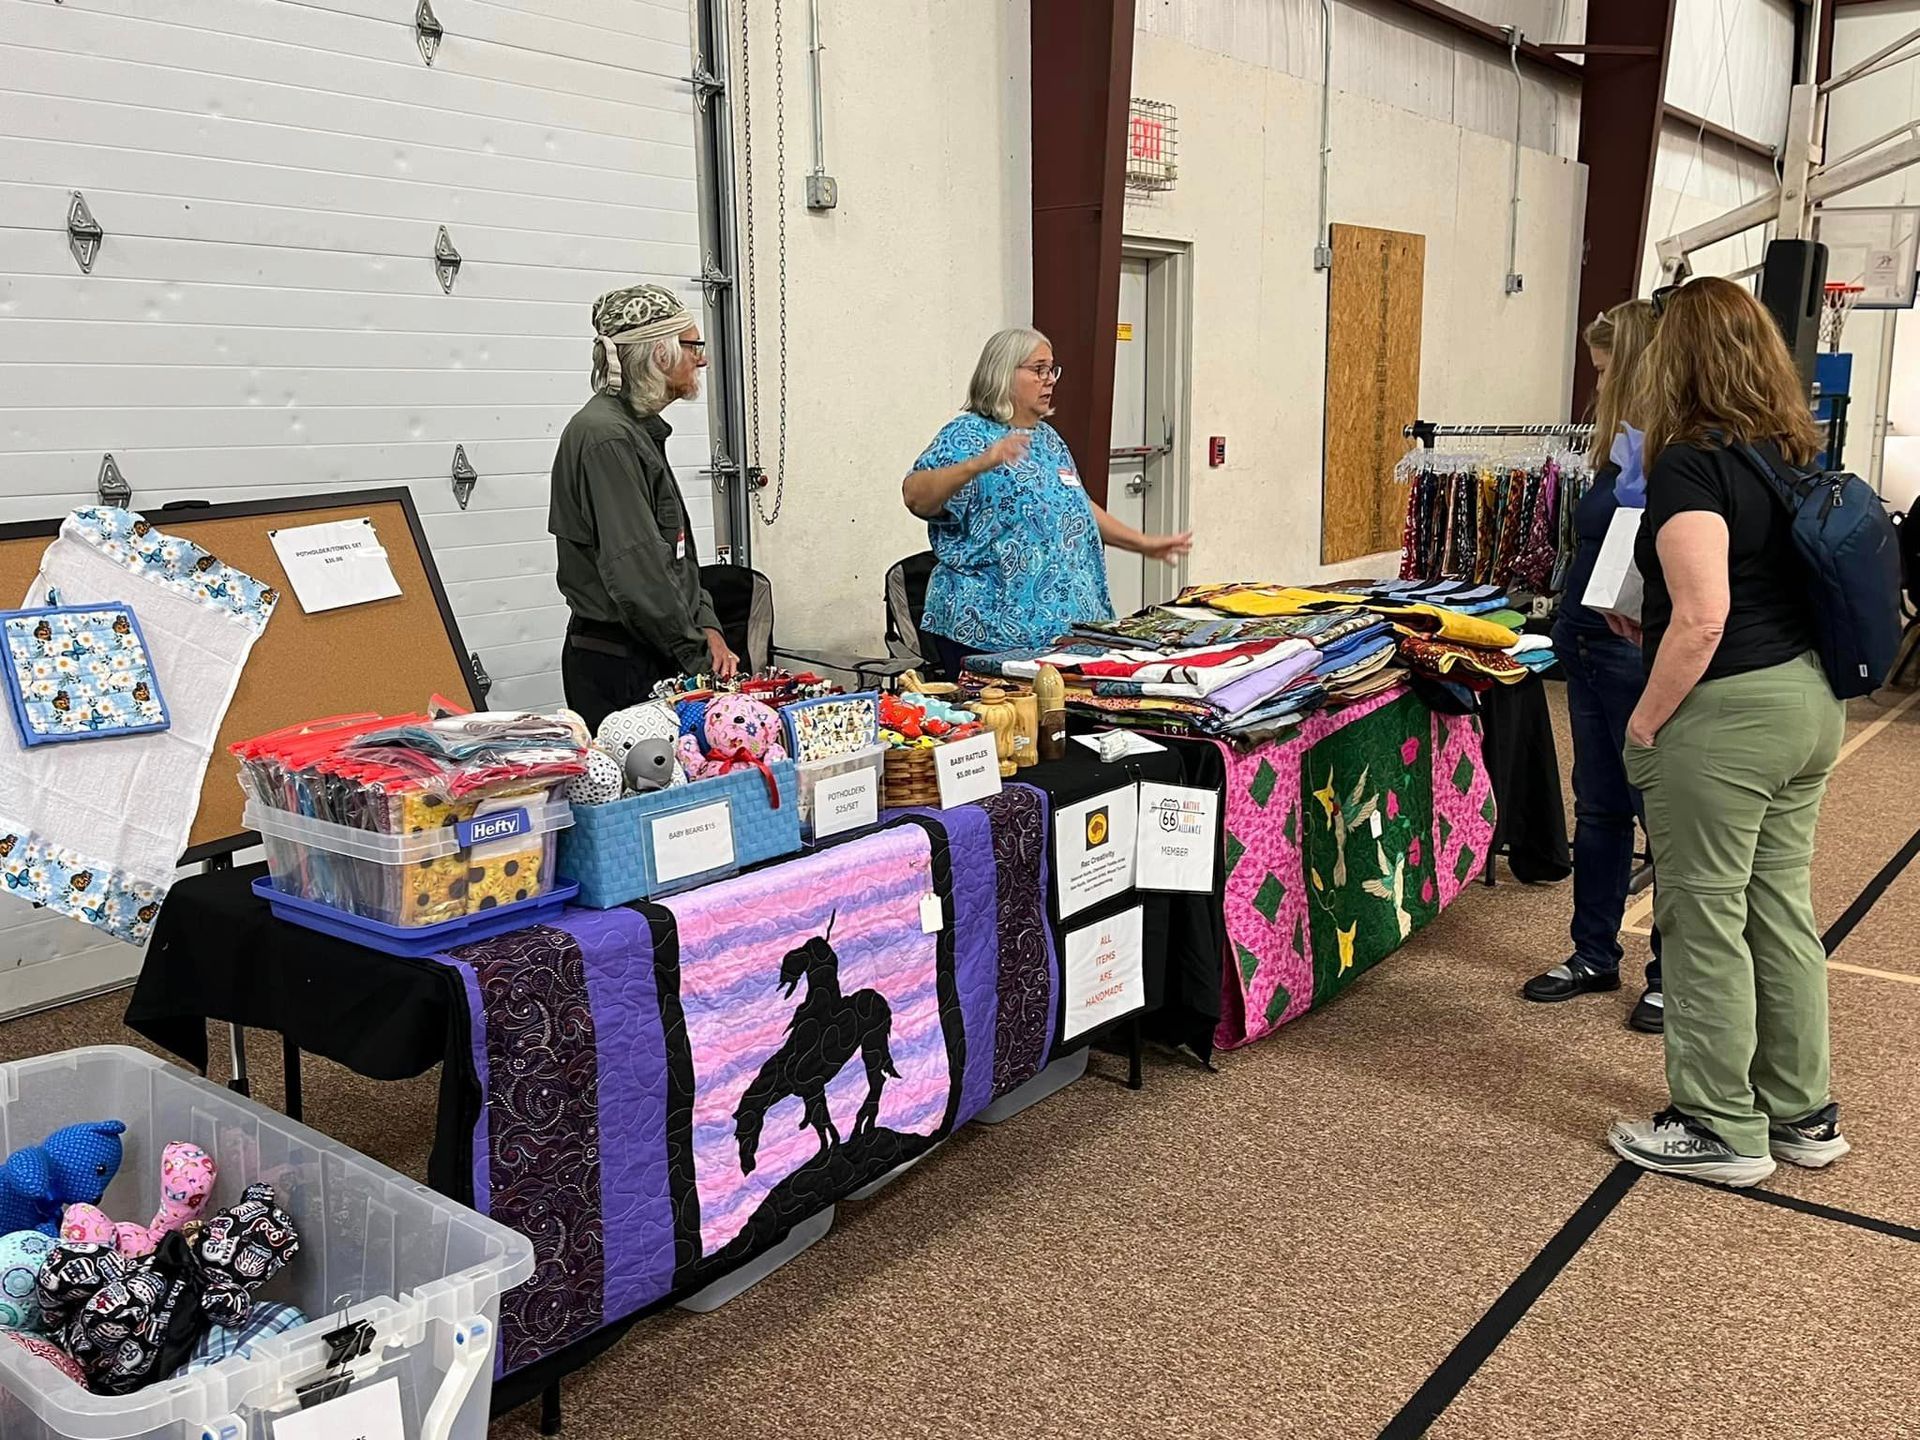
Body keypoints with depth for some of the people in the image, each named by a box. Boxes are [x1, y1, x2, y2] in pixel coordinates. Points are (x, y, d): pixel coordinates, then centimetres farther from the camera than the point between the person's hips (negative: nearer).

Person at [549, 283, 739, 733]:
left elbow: (678, 556, 21)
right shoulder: (605, 437, -15)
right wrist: (699, 656, -14)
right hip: (617, 664, -9)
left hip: (654, 659, 9)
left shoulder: (639, 430, 18)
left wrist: (707, 631, 9)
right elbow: (636, 571, -21)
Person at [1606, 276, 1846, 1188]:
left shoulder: (1690, 464, -17)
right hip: (1810, 701, 9)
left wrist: (1645, 724, -13)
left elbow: (1702, 619, -24)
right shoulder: (1796, 453, 8)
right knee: (1780, 908, 17)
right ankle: (1802, 1113, 28)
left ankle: (1722, 1130, 16)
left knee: (1705, 920, 4)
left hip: (1725, 714, -8)